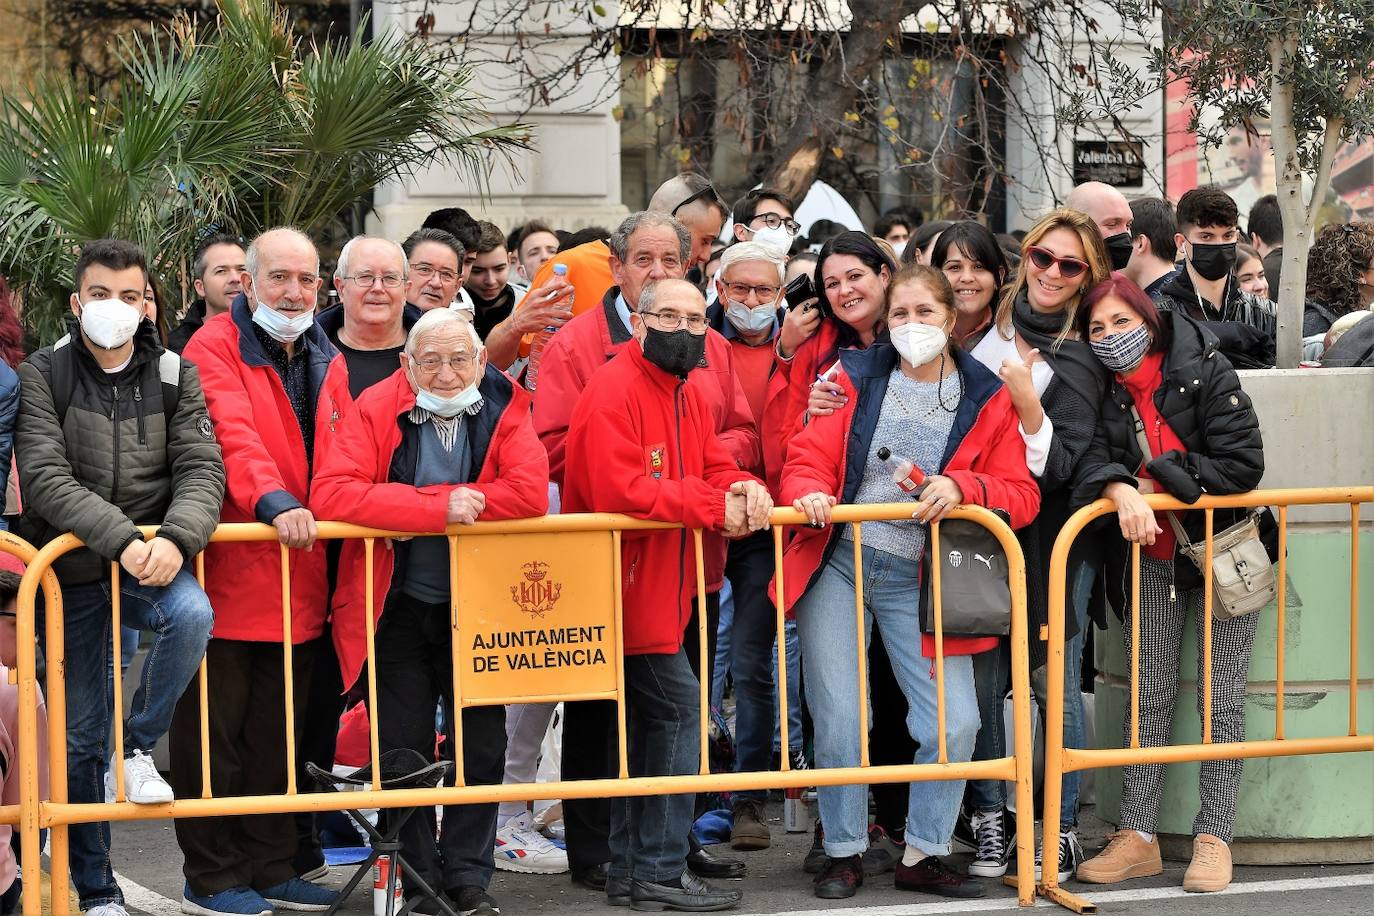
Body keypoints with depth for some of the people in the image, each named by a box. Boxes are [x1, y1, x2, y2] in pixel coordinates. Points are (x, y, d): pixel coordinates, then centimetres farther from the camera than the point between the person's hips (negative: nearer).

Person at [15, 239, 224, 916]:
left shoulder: (174, 375, 2)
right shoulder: (41, 376, -4)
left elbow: (201, 469, -7)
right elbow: (45, 478, -16)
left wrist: (174, 537, -28)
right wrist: (121, 539, -28)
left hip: (152, 559, 1)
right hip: (72, 570, 0)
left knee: (192, 615, -33)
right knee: (80, 736, 4)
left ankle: (140, 745, -8)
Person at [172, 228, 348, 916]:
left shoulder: (327, 362, 15)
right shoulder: (214, 348, -8)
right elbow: (233, 436, -23)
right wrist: (274, 501, -36)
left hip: (298, 576, 7)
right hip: (227, 574, -7)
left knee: (277, 732, 13)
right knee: (215, 730, 1)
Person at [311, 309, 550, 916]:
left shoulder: (505, 410, -6)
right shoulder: (376, 410, -10)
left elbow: (531, 491, -22)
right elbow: (332, 494, -24)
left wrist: (428, 498, -21)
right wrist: (440, 509, -28)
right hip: (397, 609, -1)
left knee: (481, 743, 5)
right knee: (403, 748, 3)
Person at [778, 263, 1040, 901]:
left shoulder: (985, 398, 3)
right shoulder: (857, 376, 4)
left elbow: (1021, 495, -2)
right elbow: (809, 458, -1)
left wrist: (962, 487, -20)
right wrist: (809, 494, -24)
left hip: (918, 581, 0)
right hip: (837, 566, 0)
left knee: (954, 722, -7)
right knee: (837, 718, -1)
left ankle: (923, 855, 11)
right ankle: (843, 854, 16)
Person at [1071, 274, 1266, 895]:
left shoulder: (1204, 372, -13)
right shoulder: (1102, 393, -2)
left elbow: (1243, 464, -18)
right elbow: (1087, 459, -16)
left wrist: (1158, 479, -17)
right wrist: (1122, 489, -36)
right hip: (1150, 558, 3)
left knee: (1222, 698, 1)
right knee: (1149, 697, 3)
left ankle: (1213, 836, 6)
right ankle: (1138, 837, 5)